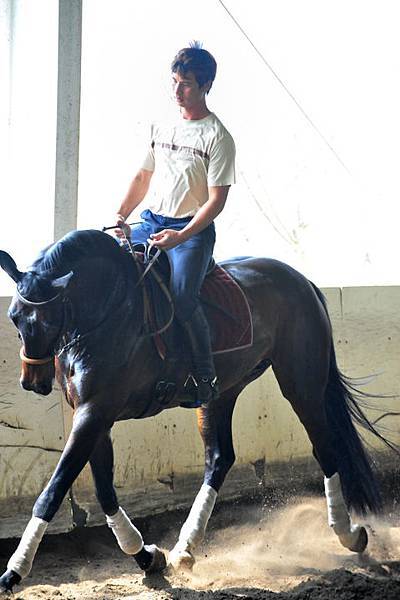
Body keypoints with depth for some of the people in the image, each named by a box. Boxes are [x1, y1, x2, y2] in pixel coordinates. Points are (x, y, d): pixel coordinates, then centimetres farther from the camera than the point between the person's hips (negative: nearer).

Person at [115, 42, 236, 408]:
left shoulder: (217, 137, -7)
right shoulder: (162, 127, 12)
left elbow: (217, 200, -11)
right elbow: (144, 176, 19)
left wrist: (181, 236, -23)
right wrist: (121, 216, 2)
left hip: (193, 230, -7)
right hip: (150, 223, 7)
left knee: (181, 296, -30)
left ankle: (206, 379, -18)